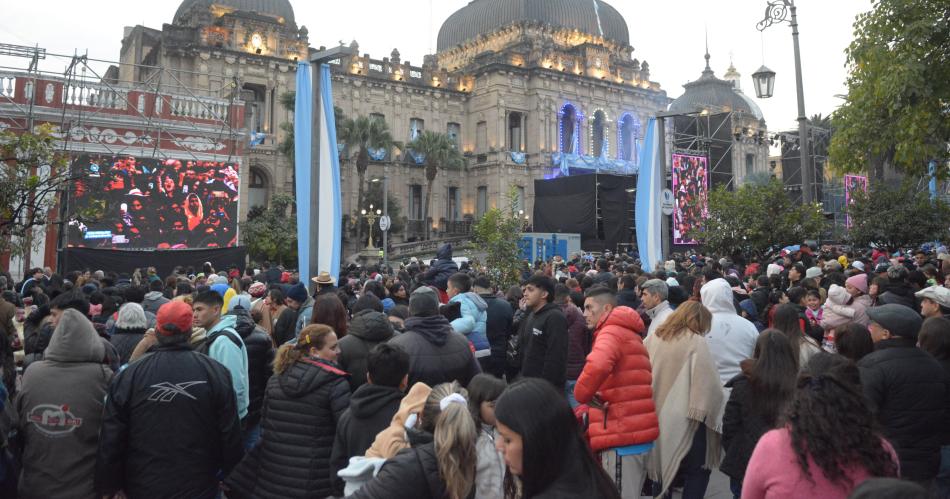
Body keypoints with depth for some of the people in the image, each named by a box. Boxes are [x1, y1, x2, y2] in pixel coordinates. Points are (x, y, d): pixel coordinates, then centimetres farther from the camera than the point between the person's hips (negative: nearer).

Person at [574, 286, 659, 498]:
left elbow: (597, 365, -34)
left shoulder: (611, 332, -11)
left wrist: (582, 394, -17)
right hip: (636, 430, 10)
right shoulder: (628, 334, 22)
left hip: (623, 434, -10)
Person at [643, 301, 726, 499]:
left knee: (665, 466, 19)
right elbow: (708, 384, -14)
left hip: (656, 416, 6)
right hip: (685, 420, -5)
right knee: (696, 472, 7)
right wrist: (716, 411, 0)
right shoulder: (696, 342, -12)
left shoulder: (653, 338, 3)